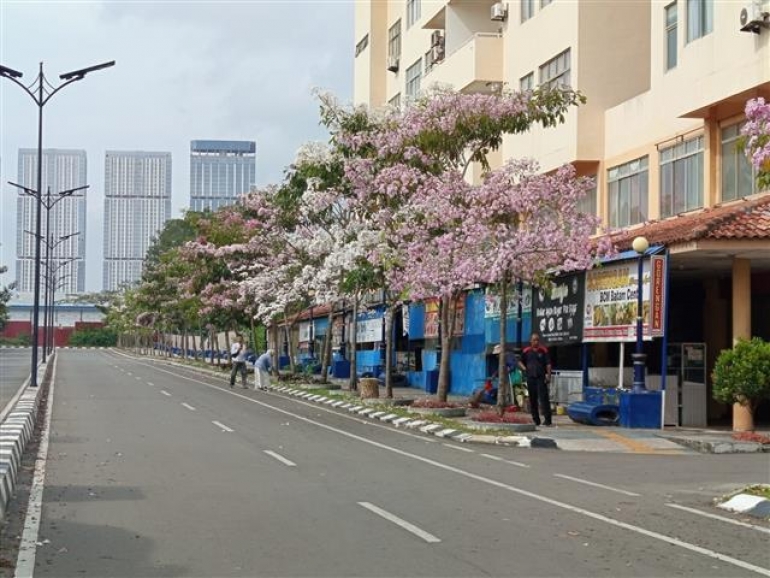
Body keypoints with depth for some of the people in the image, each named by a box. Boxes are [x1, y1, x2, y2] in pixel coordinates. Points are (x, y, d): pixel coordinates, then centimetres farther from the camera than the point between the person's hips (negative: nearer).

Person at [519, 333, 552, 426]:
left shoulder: (543, 351, 2)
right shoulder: (526, 351, 7)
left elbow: (548, 364, 1)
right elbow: (520, 361, 19)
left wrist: (548, 375, -8)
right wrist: (524, 368, 1)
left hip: (541, 377, -3)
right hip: (530, 377, 3)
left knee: (543, 397, -9)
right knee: (532, 399, 8)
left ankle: (547, 419, -10)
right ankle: (535, 420, 16)